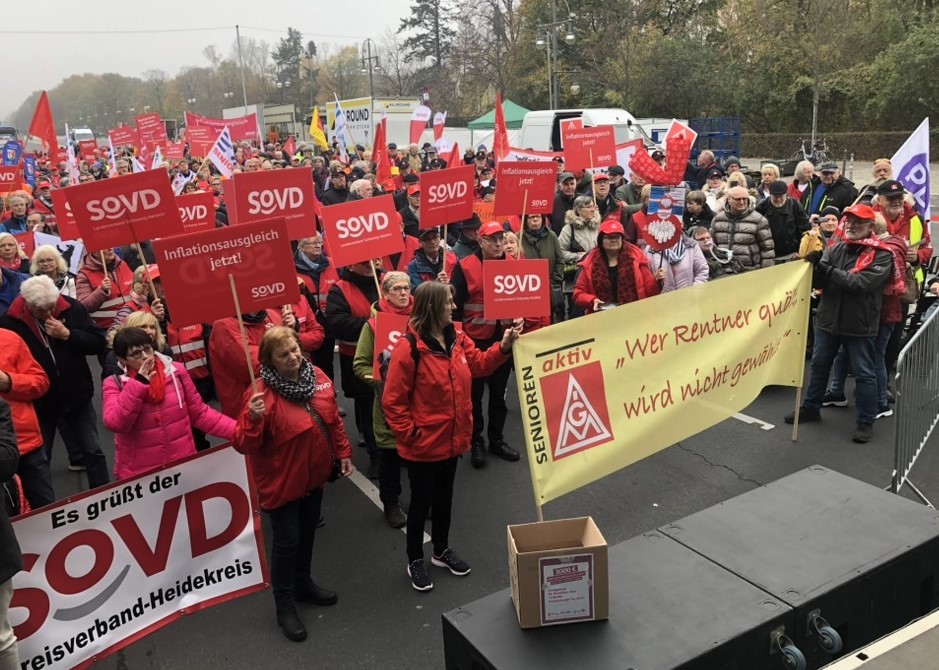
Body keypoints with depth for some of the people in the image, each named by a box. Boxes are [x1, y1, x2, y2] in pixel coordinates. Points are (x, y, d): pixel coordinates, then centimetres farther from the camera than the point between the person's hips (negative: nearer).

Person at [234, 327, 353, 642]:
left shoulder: (318, 377, -6)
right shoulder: (262, 393, -25)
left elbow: (334, 420, 7)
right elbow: (244, 445, -26)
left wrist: (343, 453, 9)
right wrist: (253, 418, -43)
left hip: (314, 475, 6)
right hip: (282, 480, -6)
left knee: (307, 534, 23)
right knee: (287, 541, 6)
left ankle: (303, 584, 45)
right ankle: (284, 606, 25)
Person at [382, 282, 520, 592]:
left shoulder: (457, 339, -1)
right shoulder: (409, 347, -23)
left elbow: (479, 364, 11)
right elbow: (392, 401, -20)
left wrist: (503, 346, -3)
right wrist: (409, 433, -16)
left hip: (452, 439, 7)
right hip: (423, 444, -7)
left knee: (444, 497, 23)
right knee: (422, 502, 11)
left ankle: (442, 550, 44)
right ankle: (415, 561, 31)